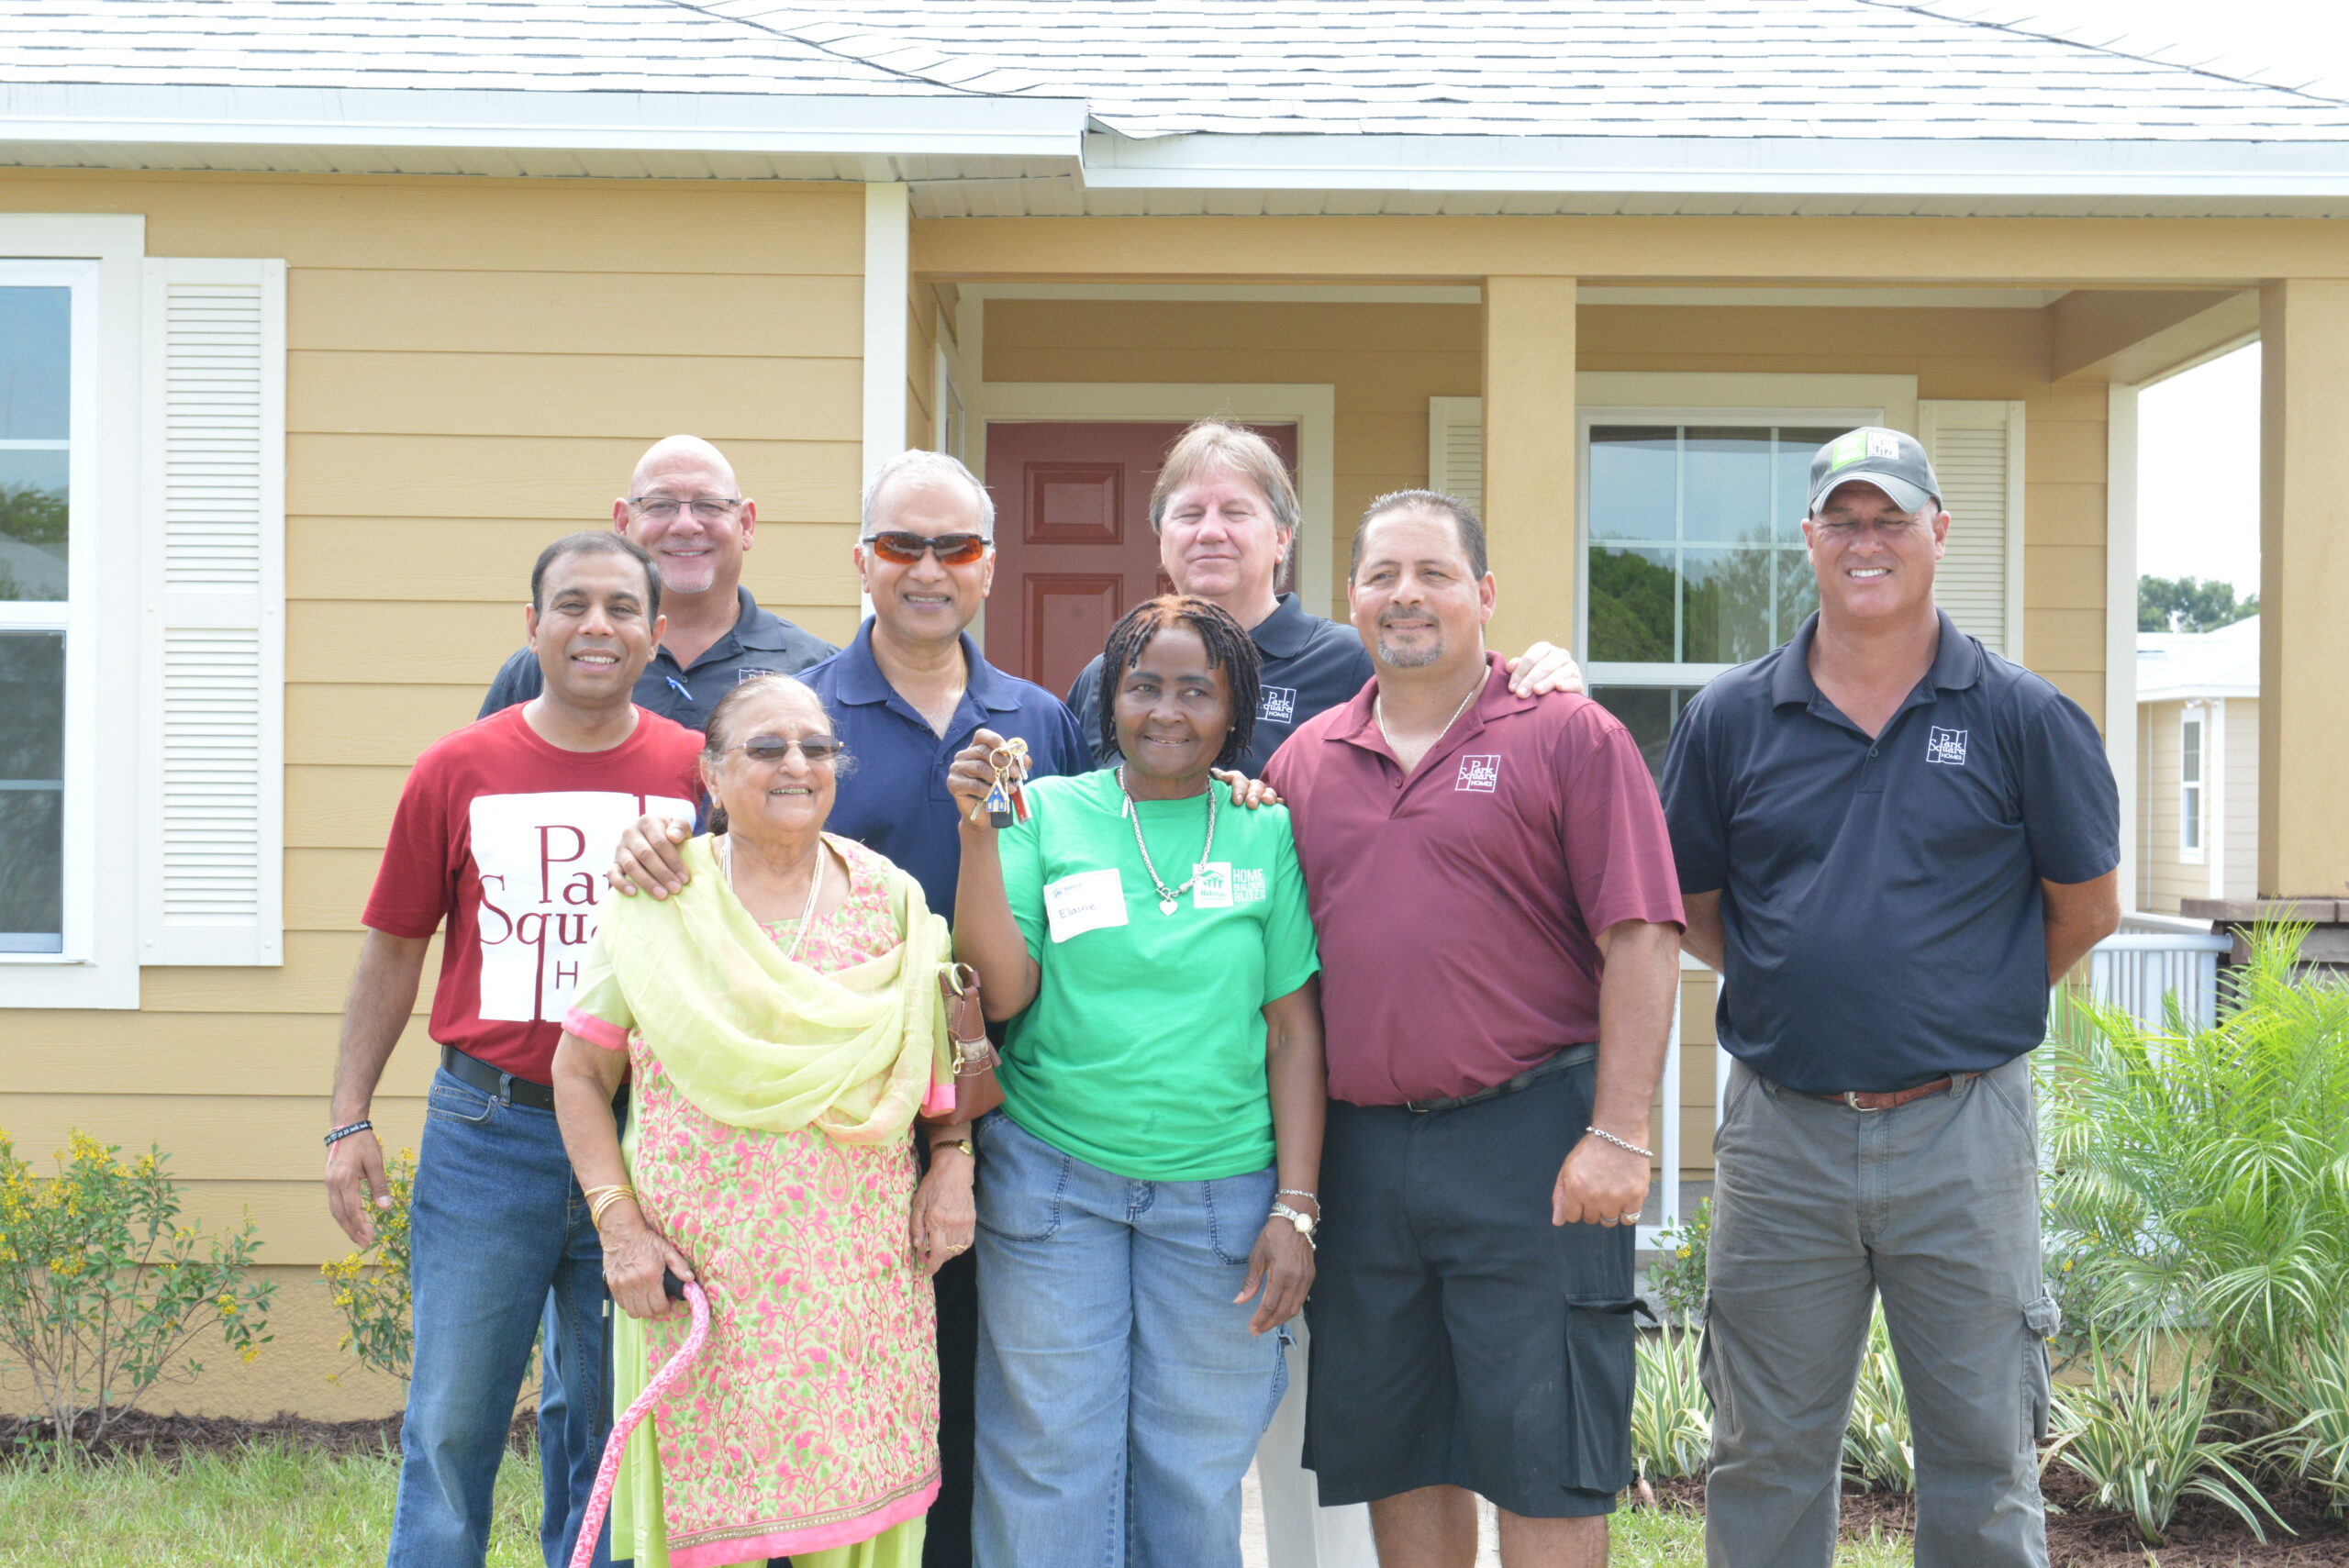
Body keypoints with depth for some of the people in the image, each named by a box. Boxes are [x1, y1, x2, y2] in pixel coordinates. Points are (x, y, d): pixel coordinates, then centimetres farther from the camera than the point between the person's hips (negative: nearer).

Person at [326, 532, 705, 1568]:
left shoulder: (696, 770, 1)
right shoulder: (458, 771, 2)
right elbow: (394, 949, 7)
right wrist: (349, 1121, 3)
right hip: (487, 1130, 0)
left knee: (611, 1427, 11)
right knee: (451, 1421, 4)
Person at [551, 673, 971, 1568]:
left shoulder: (891, 900, 6)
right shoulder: (657, 906, 0)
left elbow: (942, 1051, 16)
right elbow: (580, 1076, 4)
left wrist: (953, 1166, 1)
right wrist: (619, 1225, -4)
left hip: (861, 1270, 2)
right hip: (699, 1269, -1)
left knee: (854, 1486, 3)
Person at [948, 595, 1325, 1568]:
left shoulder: (1267, 833, 3)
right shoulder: (1047, 813, 3)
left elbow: (1296, 1032, 3)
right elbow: (1003, 992, -4)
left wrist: (1295, 1208, -3)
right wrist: (979, 830, -13)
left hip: (1221, 1193, 0)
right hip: (1052, 1182, 0)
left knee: (1197, 1478, 8)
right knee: (1050, 1466, 5)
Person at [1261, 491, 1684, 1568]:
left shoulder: (1568, 738, -2)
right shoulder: (1304, 760, 12)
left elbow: (1639, 942, -7)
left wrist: (1619, 1135, -13)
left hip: (1529, 1142, -4)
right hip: (1358, 1147, 5)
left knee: (1543, 1465, 1)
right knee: (1392, 1456, 13)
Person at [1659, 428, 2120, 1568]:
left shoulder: (2022, 718, -1)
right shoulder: (1730, 720, 3)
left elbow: (2086, 907, 8)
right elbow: (1691, 909, 12)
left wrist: (1967, 1005, 8)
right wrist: (1800, 988, 7)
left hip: (1962, 1139, -1)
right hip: (1779, 1135, 1)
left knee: (1983, 1456, 9)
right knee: (1765, 1459, 11)